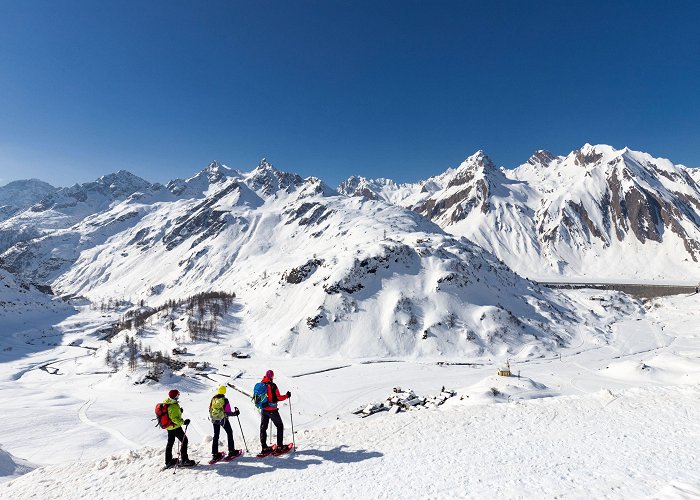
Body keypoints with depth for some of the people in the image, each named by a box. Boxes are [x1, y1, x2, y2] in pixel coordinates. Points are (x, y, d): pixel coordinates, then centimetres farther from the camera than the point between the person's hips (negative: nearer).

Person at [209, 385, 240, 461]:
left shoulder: (213, 399, -4)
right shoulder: (224, 400, -18)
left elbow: (210, 409, 5)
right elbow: (227, 412, -18)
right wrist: (235, 413, -2)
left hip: (214, 420, 4)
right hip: (223, 420, -4)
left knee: (216, 436, 15)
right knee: (229, 433, 14)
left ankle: (215, 454, 13)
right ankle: (231, 451, 15)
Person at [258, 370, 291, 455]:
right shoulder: (272, 385, -18)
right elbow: (278, 398, -16)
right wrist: (287, 396, -2)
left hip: (263, 410, 5)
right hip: (272, 410, -5)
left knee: (263, 428, 14)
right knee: (280, 426, 10)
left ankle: (264, 447, 12)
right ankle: (280, 446, 9)